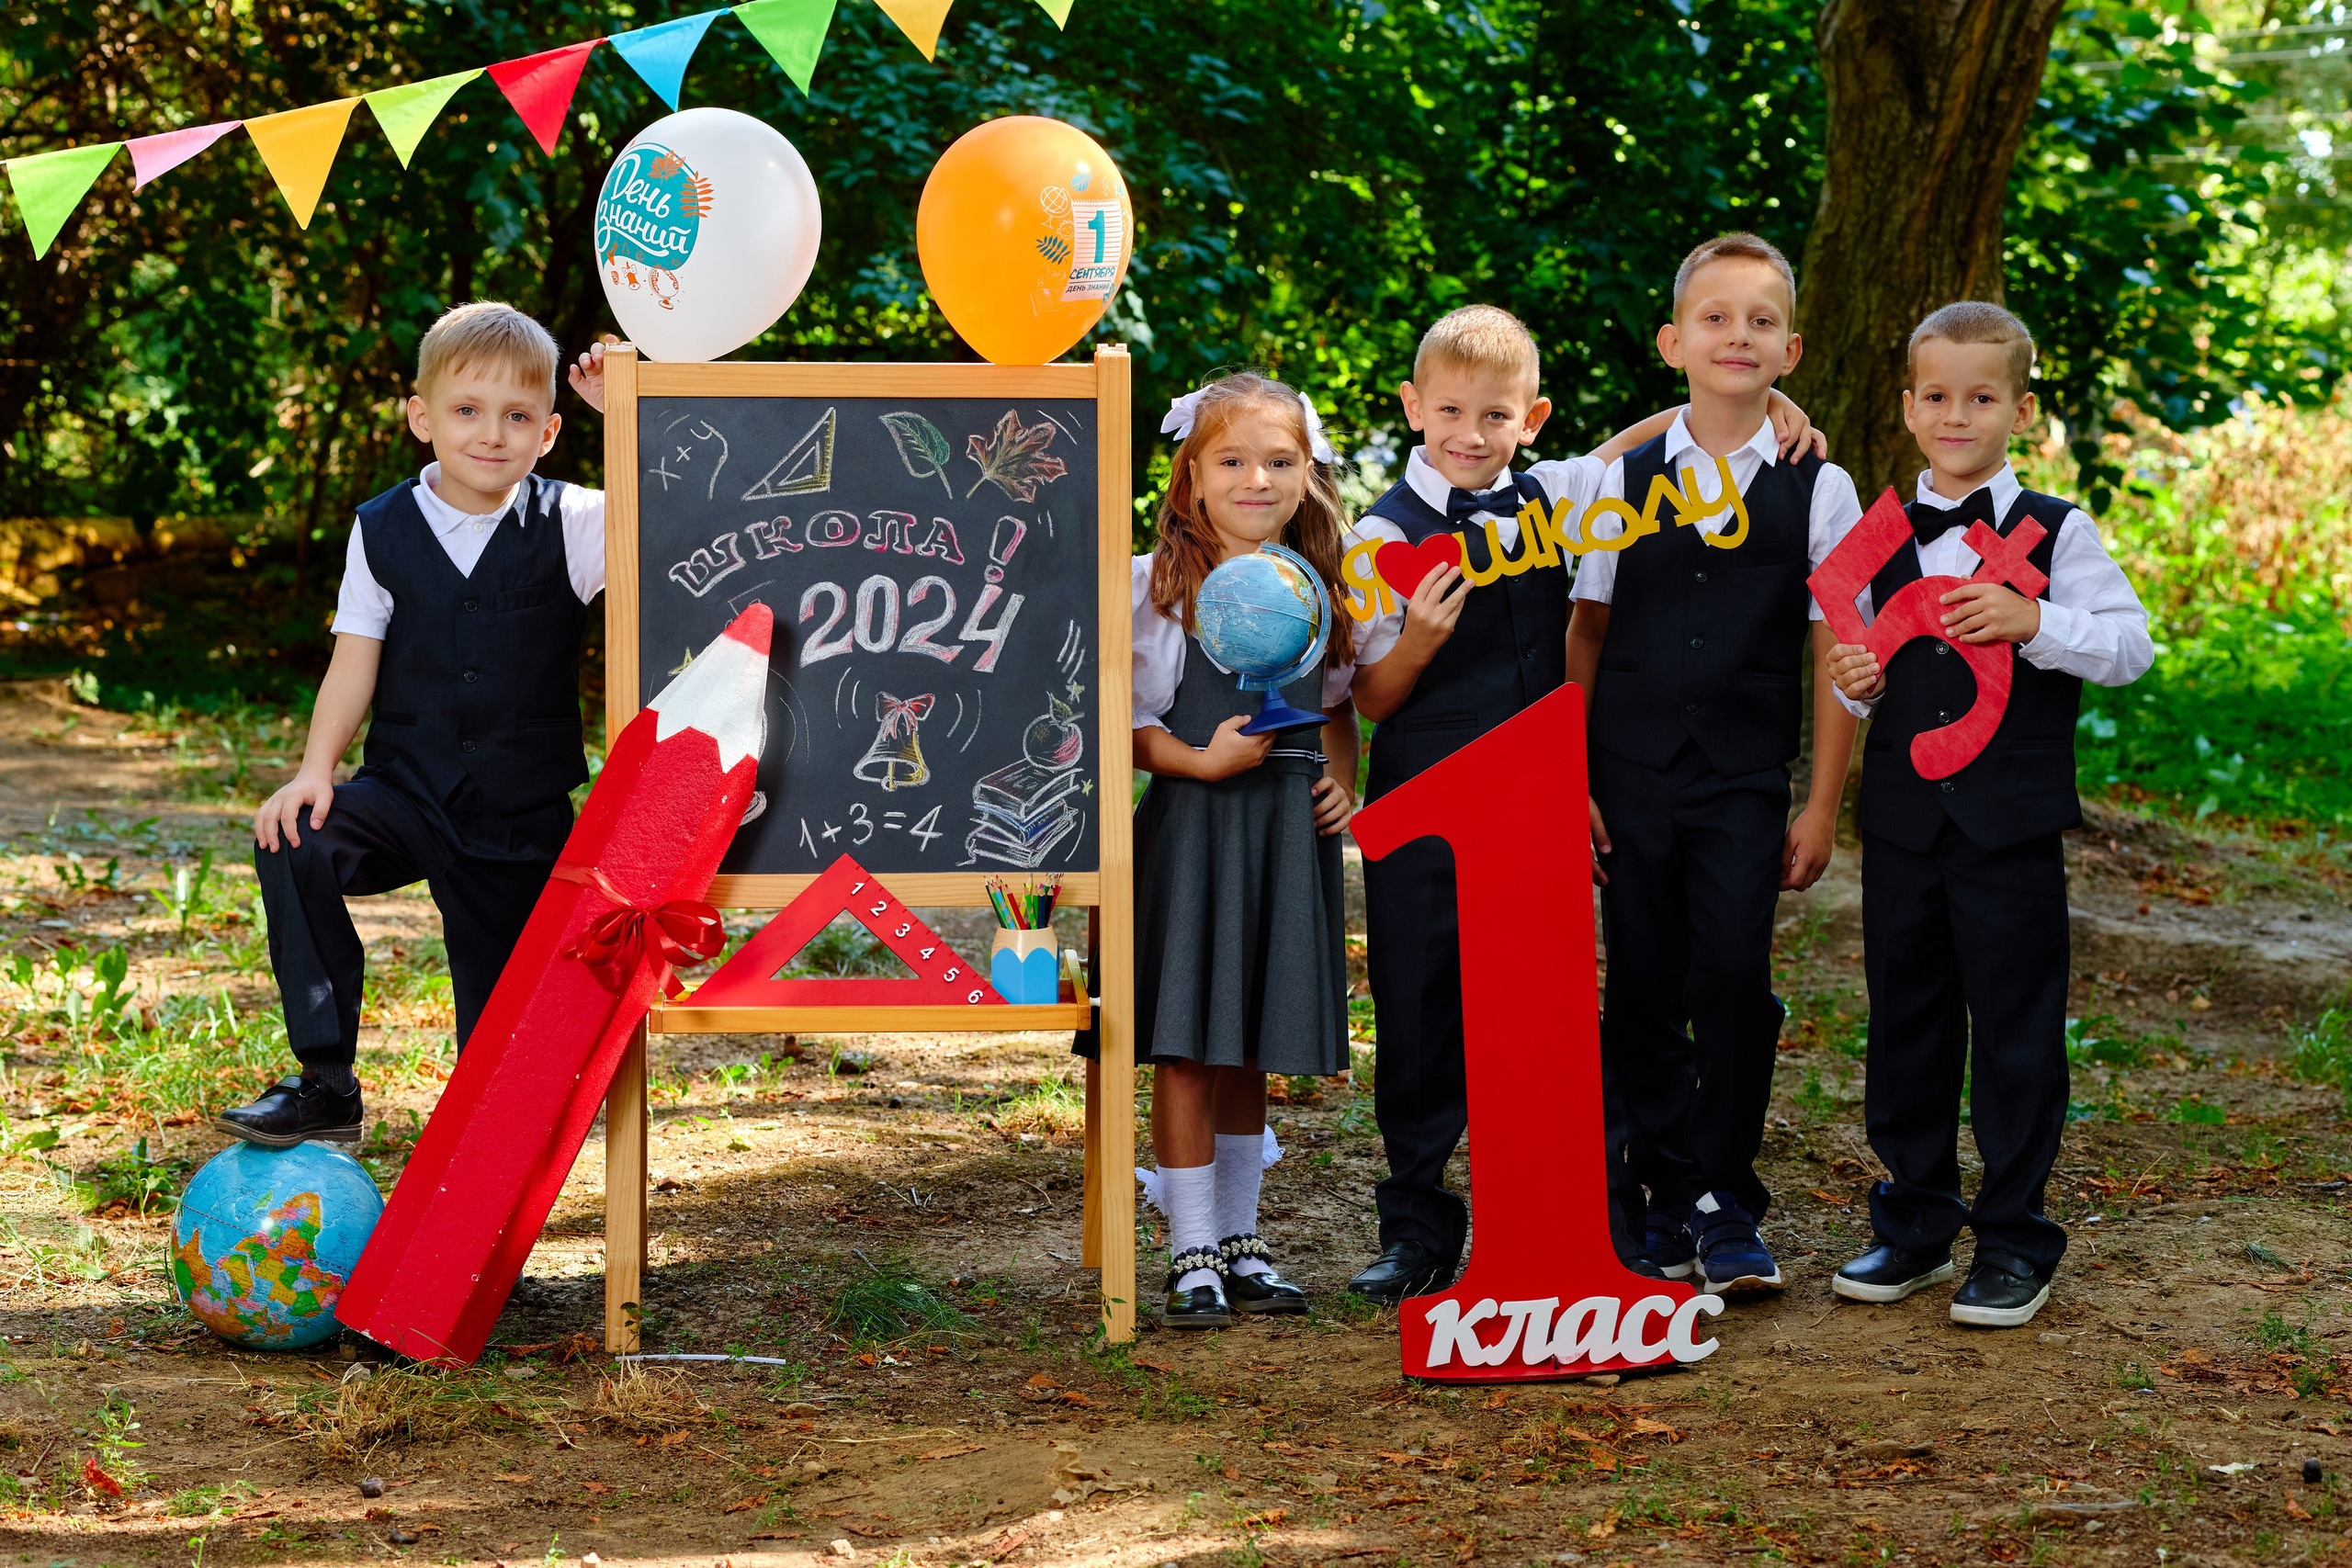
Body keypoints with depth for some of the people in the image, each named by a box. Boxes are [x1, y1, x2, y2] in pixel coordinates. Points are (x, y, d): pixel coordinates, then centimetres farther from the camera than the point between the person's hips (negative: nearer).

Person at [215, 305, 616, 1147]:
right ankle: (325, 1085, -21)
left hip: (523, 820, -1)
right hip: (408, 789, 1)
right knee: (295, 844, -27)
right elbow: (354, 663, -1)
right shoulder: (384, 531, 0)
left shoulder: (569, 525, -5)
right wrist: (316, 769, -13)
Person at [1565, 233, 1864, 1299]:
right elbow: (1585, 633, 7)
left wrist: (1822, 804, 0)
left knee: (1734, 981, -9)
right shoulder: (1625, 480, 4)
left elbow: (1837, 655, 3)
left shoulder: (1818, 490, 1)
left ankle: (1723, 1205, 5)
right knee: (1643, 990, 4)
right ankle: (1654, 1202, 16)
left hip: (1745, 782, -1)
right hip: (1630, 773, 1)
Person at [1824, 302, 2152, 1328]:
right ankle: (1913, 1229, 22)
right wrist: (1854, 684, -1)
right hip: (1902, 817, 4)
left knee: (2015, 1031, 0)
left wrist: (2034, 622, -19)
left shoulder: (2057, 535, -2)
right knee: (1905, 1023, 10)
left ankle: (2015, 1244, 10)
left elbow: (2130, 646, -5)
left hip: (2011, 823, -4)